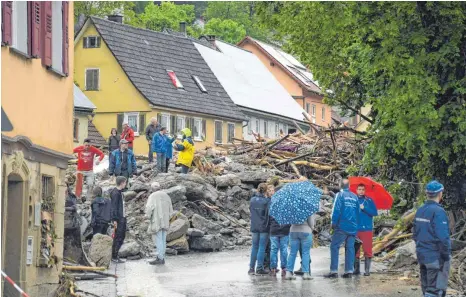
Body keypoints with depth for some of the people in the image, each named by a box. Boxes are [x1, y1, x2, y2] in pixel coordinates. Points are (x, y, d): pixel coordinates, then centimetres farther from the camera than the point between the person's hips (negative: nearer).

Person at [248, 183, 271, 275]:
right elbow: (270, 213, -12)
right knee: (262, 247, 1)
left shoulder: (252, 200, 1)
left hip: (254, 227, 5)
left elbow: (250, 210, 9)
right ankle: (259, 268, 2)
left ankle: (251, 268, 14)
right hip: (264, 227, -4)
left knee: (254, 247, 13)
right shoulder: (267, 201, -13)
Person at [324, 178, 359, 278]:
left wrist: (333, 223, -2)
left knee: (334, 247, -3)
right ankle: (349, 271, 3)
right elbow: (358, 212, 14)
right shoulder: (355, 197, 12)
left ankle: (334, 271, -11)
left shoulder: (340, 195, -4)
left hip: (342, 226, -5)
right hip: (353, 227, 5)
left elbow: (336, 210, -9)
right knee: (350, 248, 7)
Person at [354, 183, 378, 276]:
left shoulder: (369, 201, 5)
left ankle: (367, 270, -2)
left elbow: (374, 212, -4)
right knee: (355, 250, 3)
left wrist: (364, 208, -11)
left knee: (367, 250, -5)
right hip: (355, 229, 2)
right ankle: (356, 269, 10)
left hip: (367, 229, -2)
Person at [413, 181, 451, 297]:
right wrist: (446, 255, -12)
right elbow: (443, 237, -21)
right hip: (436, 257, -8)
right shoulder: (438, 211, -18)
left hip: (422, 256, 8)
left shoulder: (420, 210, 8)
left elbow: (415, 234, 15)